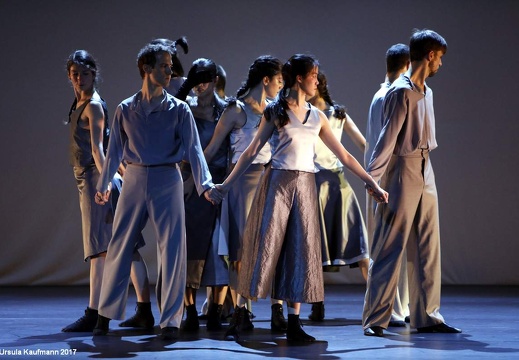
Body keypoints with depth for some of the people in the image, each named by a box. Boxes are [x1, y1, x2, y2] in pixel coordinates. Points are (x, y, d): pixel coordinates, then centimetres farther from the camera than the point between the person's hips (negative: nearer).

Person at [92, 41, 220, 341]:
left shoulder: (178, 109, 1)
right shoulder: (126, 109, 6)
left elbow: (193, 148, -6)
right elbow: (115, 150, 12)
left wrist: (205, 185, -18)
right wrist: (104, 186, 14)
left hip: (167, 181, -1)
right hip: (135, 179, 2)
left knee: (172, 249, -5)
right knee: (119, 247, 5)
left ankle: (171, 320, 3)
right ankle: (106, 314, 17)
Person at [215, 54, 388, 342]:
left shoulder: (317, 116, 13)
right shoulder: (275, 111, 3)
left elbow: (343, 155, 14)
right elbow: (253, 151, 4)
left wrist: (372, 183, 12)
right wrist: (227, 184, 1)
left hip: (305, 186, 4)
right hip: (278, 183, -4)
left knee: (301, 251, 1)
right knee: (264, 246, -5)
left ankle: (294, 324, 3)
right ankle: (239, 317, 3)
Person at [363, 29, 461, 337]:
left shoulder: (426, 92, 15)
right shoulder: (402, 92, -12)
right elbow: (387, 138, -16)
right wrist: (371, 180, -18)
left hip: (425, 173, 9)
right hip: (402, 172, -9)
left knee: (428, 248, 8)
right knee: (390, 249, -6)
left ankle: (427, 317, 13)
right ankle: (376, 320, -2)